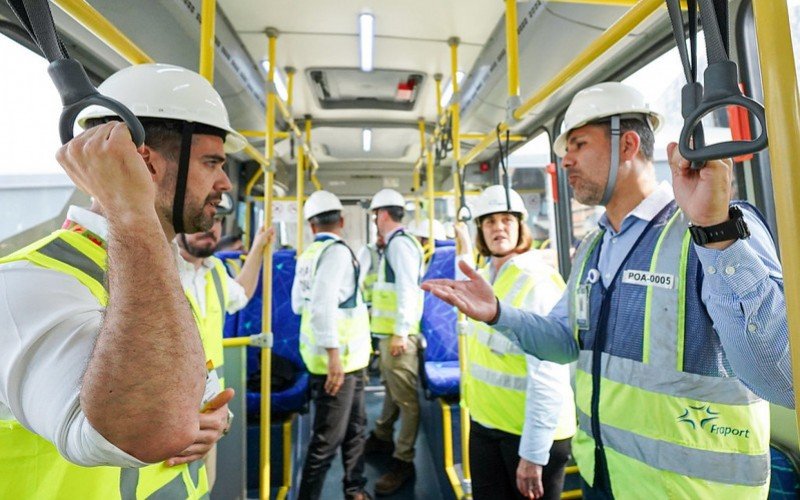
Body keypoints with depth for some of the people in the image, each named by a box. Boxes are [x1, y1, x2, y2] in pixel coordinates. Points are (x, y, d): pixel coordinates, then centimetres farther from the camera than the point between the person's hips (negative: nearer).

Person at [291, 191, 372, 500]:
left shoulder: (308, 254, 7)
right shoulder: (336, 251, -16)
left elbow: (298, 304, 15)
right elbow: (322, 307, -26)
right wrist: (334, 354, -25)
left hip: (348, 358, 9)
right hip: (338, 359, -9)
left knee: (355, 427, 21)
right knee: (328, 438, 4)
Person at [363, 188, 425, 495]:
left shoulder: (400, 243, -13)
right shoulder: (394, 244, 16)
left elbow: (408, 290, -21)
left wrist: (400, 333, -21)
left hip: (398, 334, -10)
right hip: (389, 331, 10)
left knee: (405, 398, 1)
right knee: (392, 388, 23)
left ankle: (403, 462, 12)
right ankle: (382, 438, 41)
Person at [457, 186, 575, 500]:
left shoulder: (538, 282, -20)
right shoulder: (485, 275, 5)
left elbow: (548, 377, -22)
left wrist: (532, 453, -19)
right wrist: (464, 251, 30)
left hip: (532, 433, -7)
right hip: (484, 424, 8)